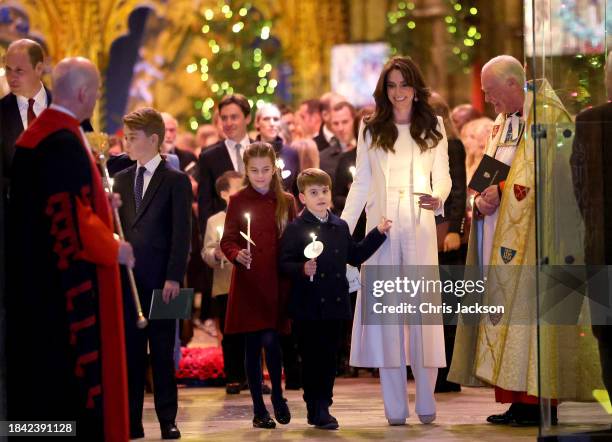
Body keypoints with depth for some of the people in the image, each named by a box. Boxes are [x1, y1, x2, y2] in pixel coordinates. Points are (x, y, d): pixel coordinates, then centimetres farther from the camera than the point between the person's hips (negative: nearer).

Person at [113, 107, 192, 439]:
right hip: (126, 278, 4)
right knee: (129, 352, 3)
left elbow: (182, 234, -6)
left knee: (163, 351, 2)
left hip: (160, 280, -4)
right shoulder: (121, 179, 15)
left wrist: (174, 277, -13)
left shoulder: (176, 181, 0)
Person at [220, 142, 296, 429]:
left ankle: (278, 396, 11)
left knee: (270, 340, -11)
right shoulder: (238, 201, 3)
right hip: (248, 284, 0)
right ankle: (259, 408, 12)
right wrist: (236, 255, -19)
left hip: (277, 283, 0)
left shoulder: (286, 201, 8)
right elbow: (227, 241, 1)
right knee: (252, 345, 3)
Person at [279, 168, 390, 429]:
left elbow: (355, 256, 20)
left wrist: (378, 234, 18)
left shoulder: (341, 227, 12)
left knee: (329, 359, 9)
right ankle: (316, 409, 9)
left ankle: (323, 407, 18)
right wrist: (302, 270, -29)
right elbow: (284, 264, -11)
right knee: (311, 359, 1)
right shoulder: (295, 229, -6)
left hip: (335, 306, 5)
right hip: (308, 307, -5)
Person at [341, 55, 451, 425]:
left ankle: (426, 402, -1)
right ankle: (395, 406, 0)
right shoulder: (371, 130, 10)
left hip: (419, 228, -1)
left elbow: (442, 175, 6)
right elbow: (361, 183, 11)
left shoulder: (433, 127, 9)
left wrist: (438, 199, -17)